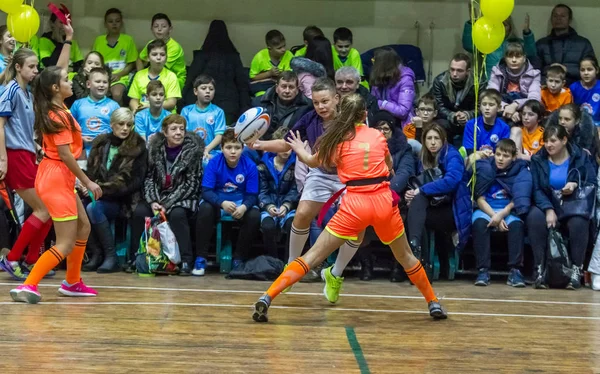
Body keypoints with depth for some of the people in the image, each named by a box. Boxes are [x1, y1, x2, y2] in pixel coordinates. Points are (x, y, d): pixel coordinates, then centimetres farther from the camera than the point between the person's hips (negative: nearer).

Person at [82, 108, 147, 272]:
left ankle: (111, 256, -21)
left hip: (122, 200, -4)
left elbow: (134, 182, -9)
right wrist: (85, 184, -12)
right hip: (99, 196, 4)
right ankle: (95, 254, -12)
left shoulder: (137, 147, -1)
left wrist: (101, 189, -18)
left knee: (93, 208, -32)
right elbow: (91, 171, 14)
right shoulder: (101, 143, 12)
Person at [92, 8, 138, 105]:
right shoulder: (98, 40, 11)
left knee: (117, 94, -33)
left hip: (120, 77, -2)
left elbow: (131, 64, 6)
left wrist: (119, 75, -9)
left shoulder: (128, 40, 5)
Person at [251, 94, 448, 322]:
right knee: (405, 256, 23)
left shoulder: (337, 139, 5)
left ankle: (267, 298, -11)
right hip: (384, 201, 2)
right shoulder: (378, 136, 11)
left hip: (354, 204, -2)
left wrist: (299, 149, 44)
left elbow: (313, 161, 23)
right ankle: (433, 303, 32)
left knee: (313, 256, -1)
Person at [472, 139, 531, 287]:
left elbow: (517, 200, -5)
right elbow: (480, 199, -3)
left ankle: (515, 271, -30)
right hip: (486, 210, 0)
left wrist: (501, 215, -21)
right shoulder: (485, 167, -2)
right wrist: (494, 217, -17)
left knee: (517, 224, -32)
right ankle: (483, 270, -32)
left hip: (508, 211, 0)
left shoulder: (520, 170, -1)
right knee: (479, 223, -33)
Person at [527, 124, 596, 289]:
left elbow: (592, 184, -2)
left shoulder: (581, 157, 2)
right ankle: (539, 269, -32)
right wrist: (549, 210, -23)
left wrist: (576, 185, -24)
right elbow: (536, 189, -6)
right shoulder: (538, 160, 4)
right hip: (548, 206, 1)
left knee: (579, 222, -36)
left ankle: (576, 271, -28)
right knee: (534, 217, -34)